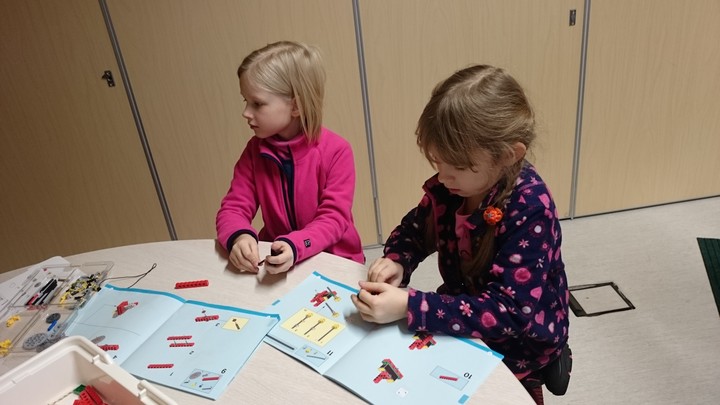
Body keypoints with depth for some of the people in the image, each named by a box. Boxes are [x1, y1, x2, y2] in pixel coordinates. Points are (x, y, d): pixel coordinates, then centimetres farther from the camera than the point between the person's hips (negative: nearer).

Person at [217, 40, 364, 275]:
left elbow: (334, 219, -19)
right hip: (277, 261, 3)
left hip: (334, 261, -3)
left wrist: (295, 246, -36)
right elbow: (233, 208, -4)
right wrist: (239, 237, -27)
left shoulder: (336, 151, -15)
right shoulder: (255, 150, -1)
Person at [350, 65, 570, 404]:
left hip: (517, 346, -5)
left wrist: (409, 306, -39)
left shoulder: (530, 210, -29)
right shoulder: (449, 185, -13)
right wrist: (396, 260, -18)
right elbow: (414, 230, 4)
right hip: (461, 324, 5)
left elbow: (510, 311, -33)